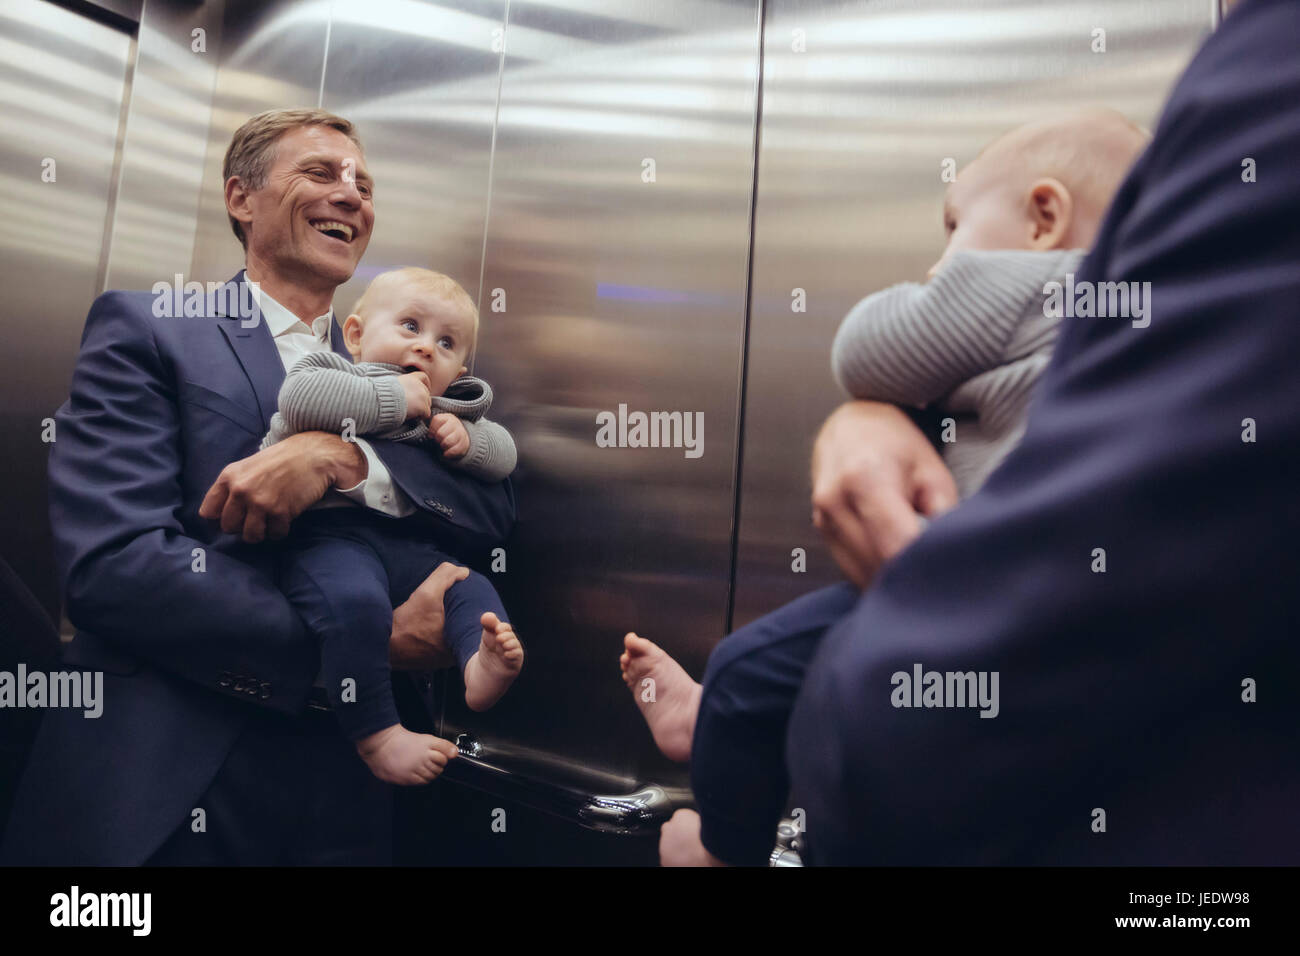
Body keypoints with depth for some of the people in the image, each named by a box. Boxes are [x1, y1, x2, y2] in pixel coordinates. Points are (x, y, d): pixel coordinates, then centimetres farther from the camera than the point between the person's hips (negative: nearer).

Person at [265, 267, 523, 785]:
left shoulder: (448, 408, 24)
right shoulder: (329, 370, 7)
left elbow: (503, 454, 24)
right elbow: (299, 398, -18)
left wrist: (466, 438, 0)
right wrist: (392, 398, -13)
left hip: (409, 543, 7)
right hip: (328, 534, -7)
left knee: (472, 589, -8)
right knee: (355, 601, -33)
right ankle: (376, 734, -25)